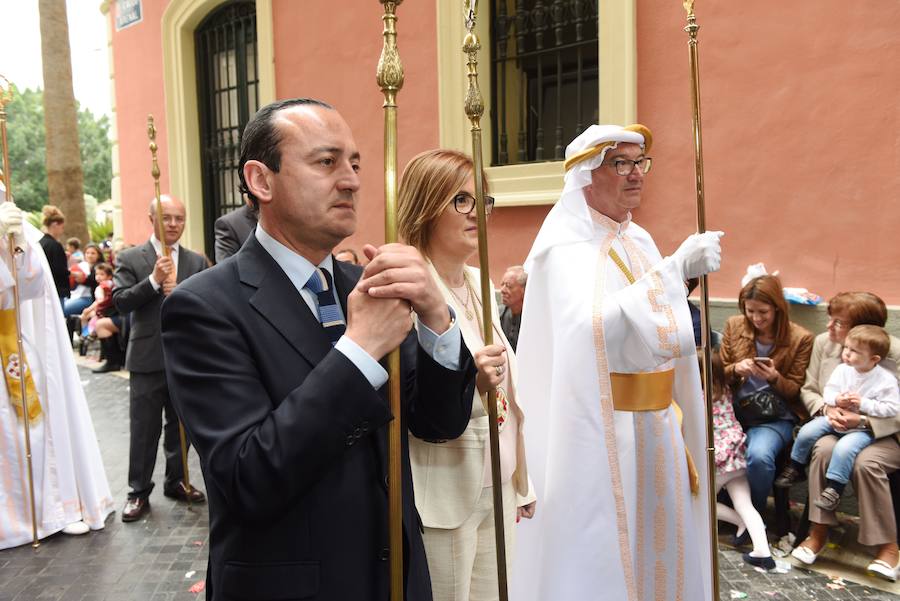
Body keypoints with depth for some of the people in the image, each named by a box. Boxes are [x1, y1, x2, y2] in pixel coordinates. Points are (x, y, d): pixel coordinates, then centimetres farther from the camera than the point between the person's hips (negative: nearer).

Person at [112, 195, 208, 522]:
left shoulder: (197, 261, 6)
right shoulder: (130, 258, 0)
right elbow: (120, 302, -9)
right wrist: (154, 280, -21)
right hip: (148, 358, -2)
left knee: (180, 425, 14)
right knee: (144, 429, 5)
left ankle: (176, 481, 30)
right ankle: (139, 491, 18)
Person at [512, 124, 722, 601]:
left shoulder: (639, 241, 11)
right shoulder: (565, 247, -13)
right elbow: (597, 326, -31)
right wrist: (676, 268, -30)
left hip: (655, 424, 7)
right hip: (599, 430, -7)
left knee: (657, 536, 17)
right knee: (601, 547, 2)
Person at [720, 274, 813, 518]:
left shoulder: (800, 339, -4)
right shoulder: (734, 325, 3)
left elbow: (795, 390, 2)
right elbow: (720, 374, 10)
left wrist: (774, 377, -19)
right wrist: (736, 369, -13)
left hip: (775, 417, -2)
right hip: (735, 410, 3)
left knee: (758, 456, -32)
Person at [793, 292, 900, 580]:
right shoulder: (823, 342, 1)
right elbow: (808, 389, 9)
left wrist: (864, 420, -26)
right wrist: (826, 409, -11)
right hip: (836, 427, 3)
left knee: (866, 462, -33)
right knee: (823, 450, -30)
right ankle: (818, 532, -18)